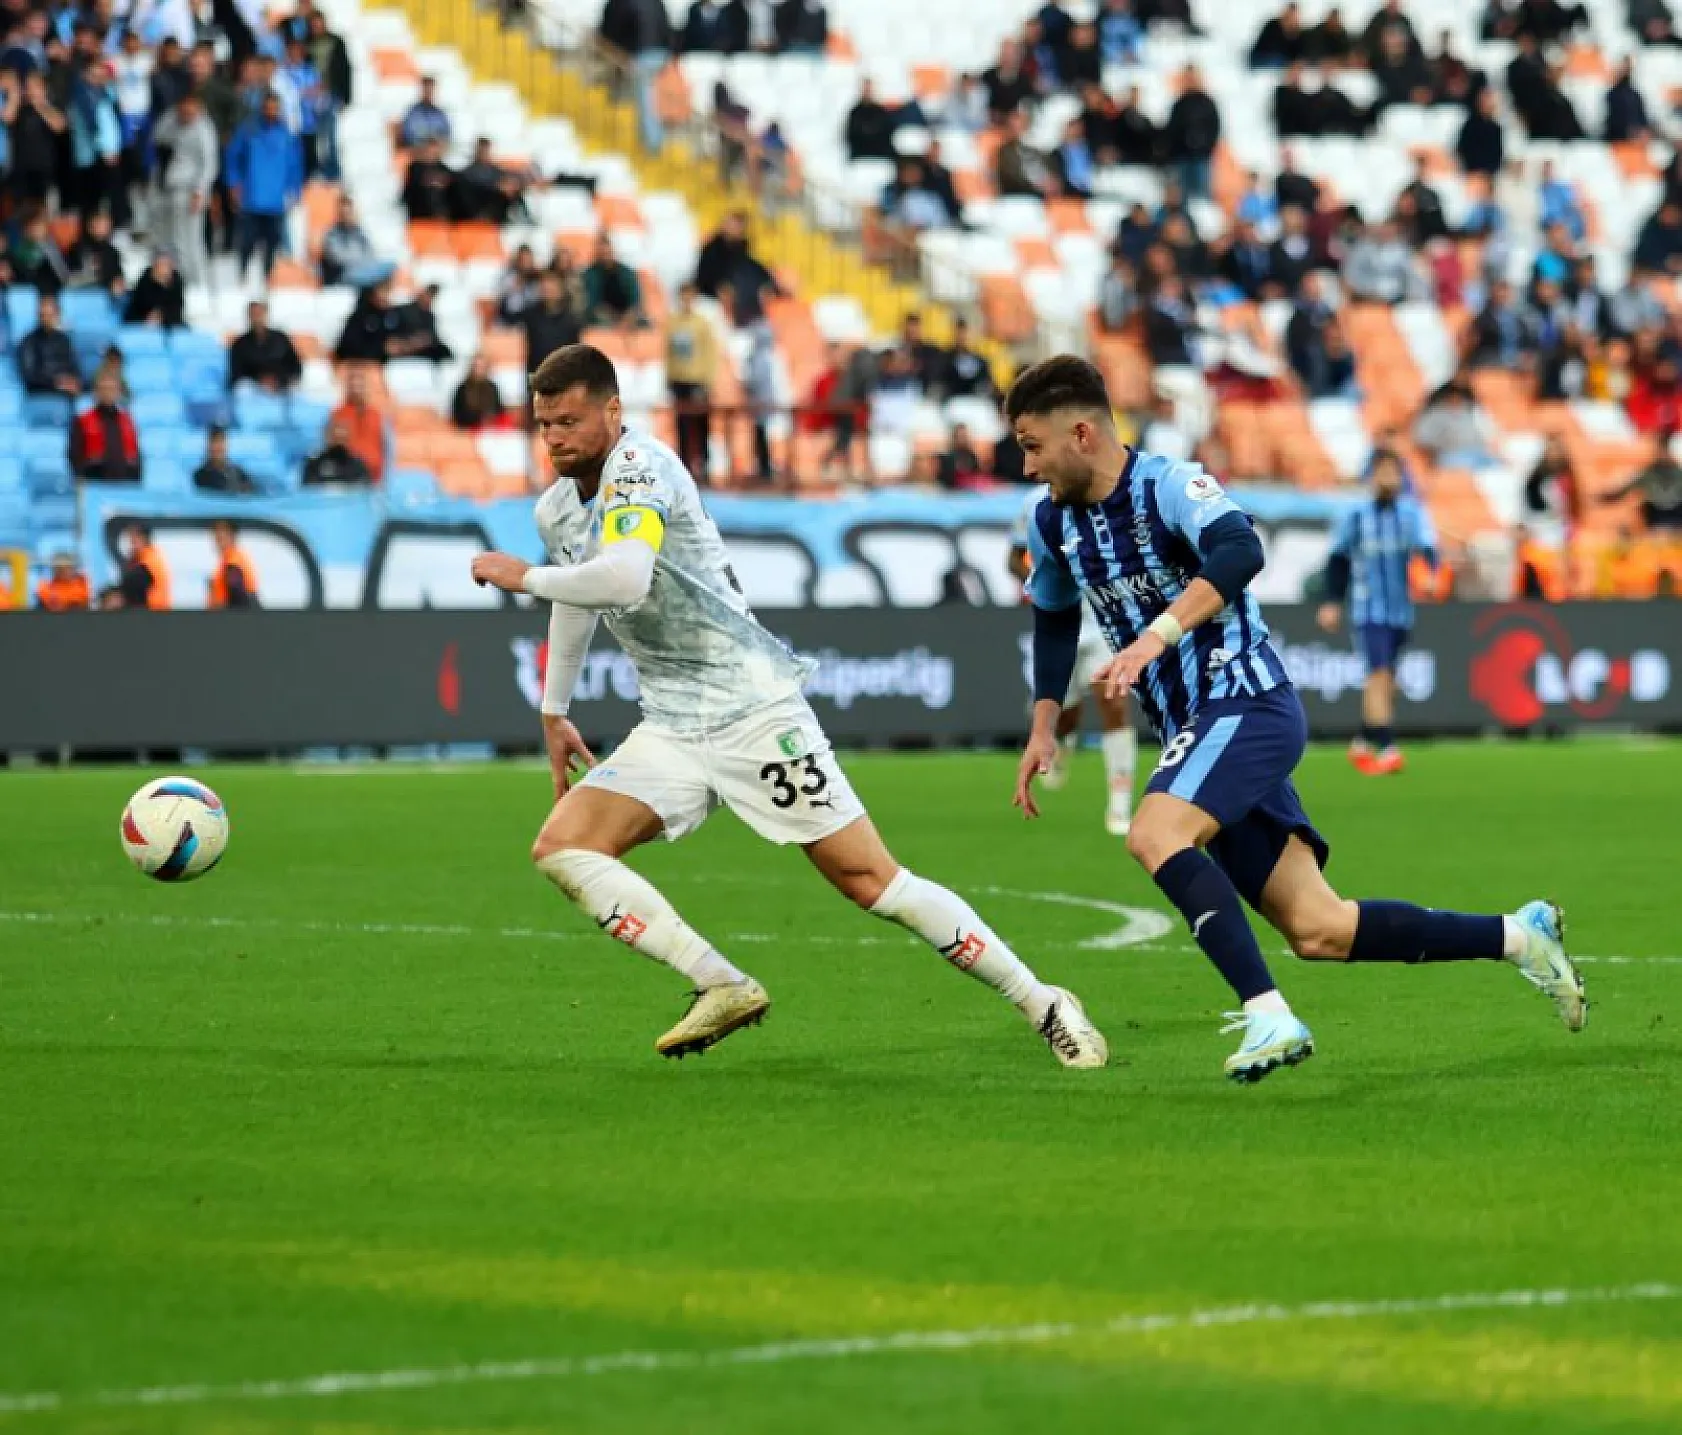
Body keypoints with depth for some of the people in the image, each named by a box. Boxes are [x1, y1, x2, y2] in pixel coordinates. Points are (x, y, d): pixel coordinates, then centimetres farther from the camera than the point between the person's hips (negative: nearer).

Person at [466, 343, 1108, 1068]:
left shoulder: (638, 466, -17)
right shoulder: (554, 510, 10)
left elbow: (624, 580, -35)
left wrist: (524, 577, -21)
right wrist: (553, 711, 37)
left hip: (751, 705, -8)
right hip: (671, 728, 8)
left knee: (870, 879, -10)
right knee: (560, 848, -10)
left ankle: (1044, 1005, 1)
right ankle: (722, 988, -8)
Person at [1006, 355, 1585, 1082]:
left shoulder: (1169, 485, -14)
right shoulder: (1052, 523, 9)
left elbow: (1241, 551, -34)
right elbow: (1054, 617, 29)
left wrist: (1156, 635, -42)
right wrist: (1044, 725, 21)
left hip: (1247, 704, -8)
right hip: (1196, 729, 8)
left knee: (1154, 835, -31)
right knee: (1318, 931, 2)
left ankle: (1268, 1015, -33)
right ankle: (1518, 936, 13)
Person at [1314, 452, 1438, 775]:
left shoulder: (1413, 511, 1)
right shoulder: (1356, 515, 0)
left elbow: (1427, 546, -15)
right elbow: (1339, 560, 9)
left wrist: (1429, 569, -36)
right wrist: (1332, 602, 5)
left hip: (1401, 610, 3)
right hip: (1369, 611, -3)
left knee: (1384, 680, 10)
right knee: (1380, 674, -16)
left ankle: (1363, 745, 26)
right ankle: (1387, 749, -22)